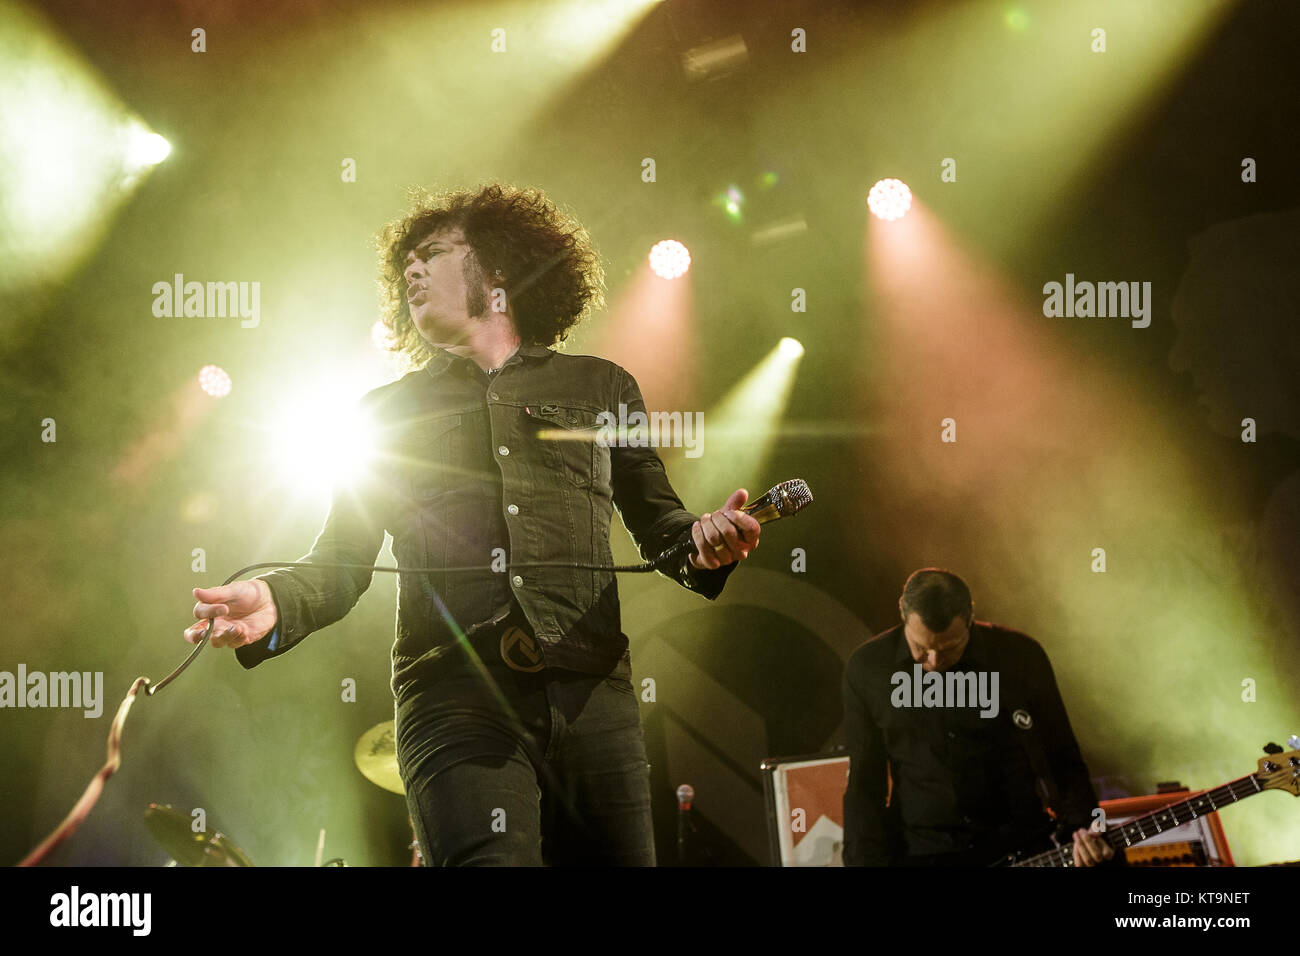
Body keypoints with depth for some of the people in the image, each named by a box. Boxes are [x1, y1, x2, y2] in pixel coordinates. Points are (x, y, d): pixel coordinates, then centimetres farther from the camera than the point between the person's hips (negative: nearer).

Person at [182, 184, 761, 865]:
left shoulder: (600, 389, 20)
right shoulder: (388, 412, 21)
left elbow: (656, 521, 20)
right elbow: (341, 560, 15)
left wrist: (703, 542, -4)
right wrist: (273, 605, -7)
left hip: (591, 694, 1)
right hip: (455, 700, -1)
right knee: (488, 859, -23)